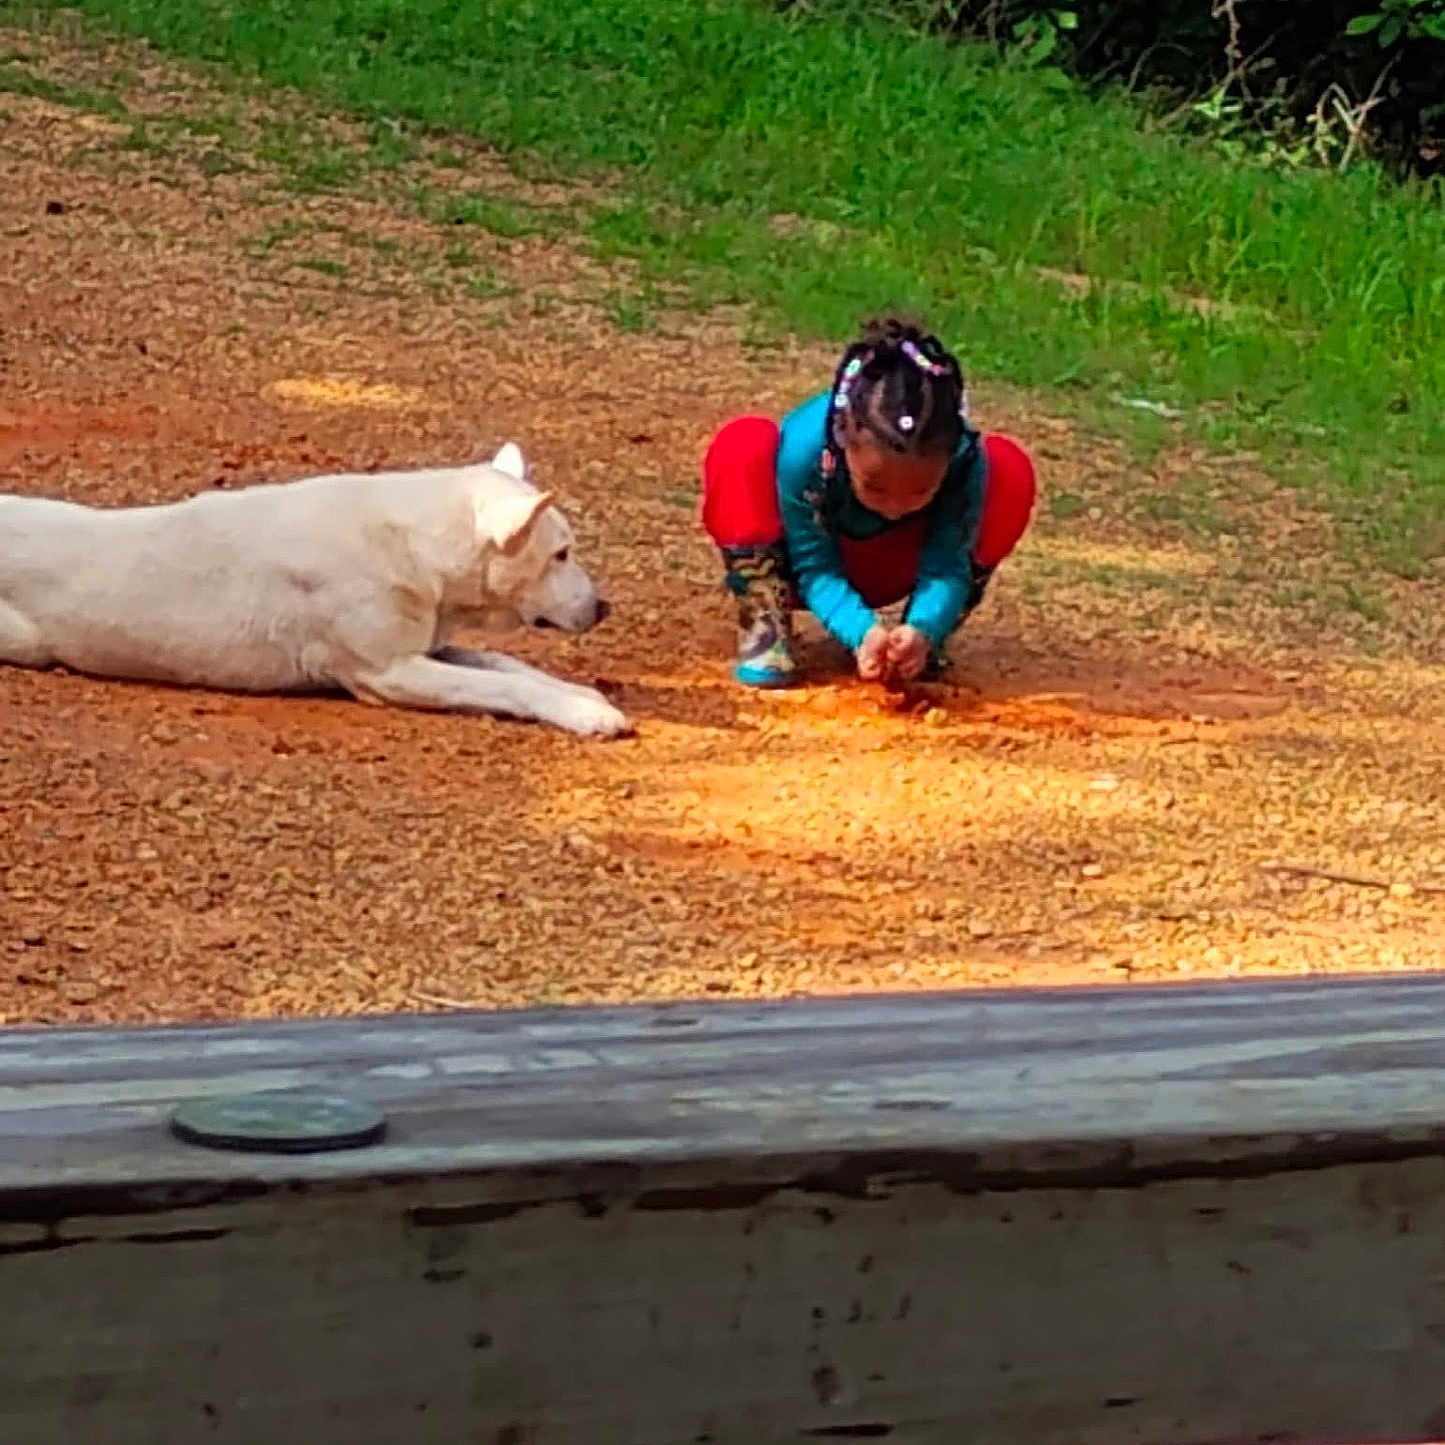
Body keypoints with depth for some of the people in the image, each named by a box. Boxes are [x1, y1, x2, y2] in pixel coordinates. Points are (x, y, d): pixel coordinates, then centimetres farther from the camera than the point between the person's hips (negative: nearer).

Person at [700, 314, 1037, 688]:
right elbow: (816, 570, -28)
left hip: (886, 572, 2)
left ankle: (916, 643, -10)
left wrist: (924, 631, -50)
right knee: (741, 446, -32)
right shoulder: (805, 446, -36)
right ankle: (765, 621, -20)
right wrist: (862, 632, -47)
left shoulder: (965, 459, -32)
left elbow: (946, 566, -28)